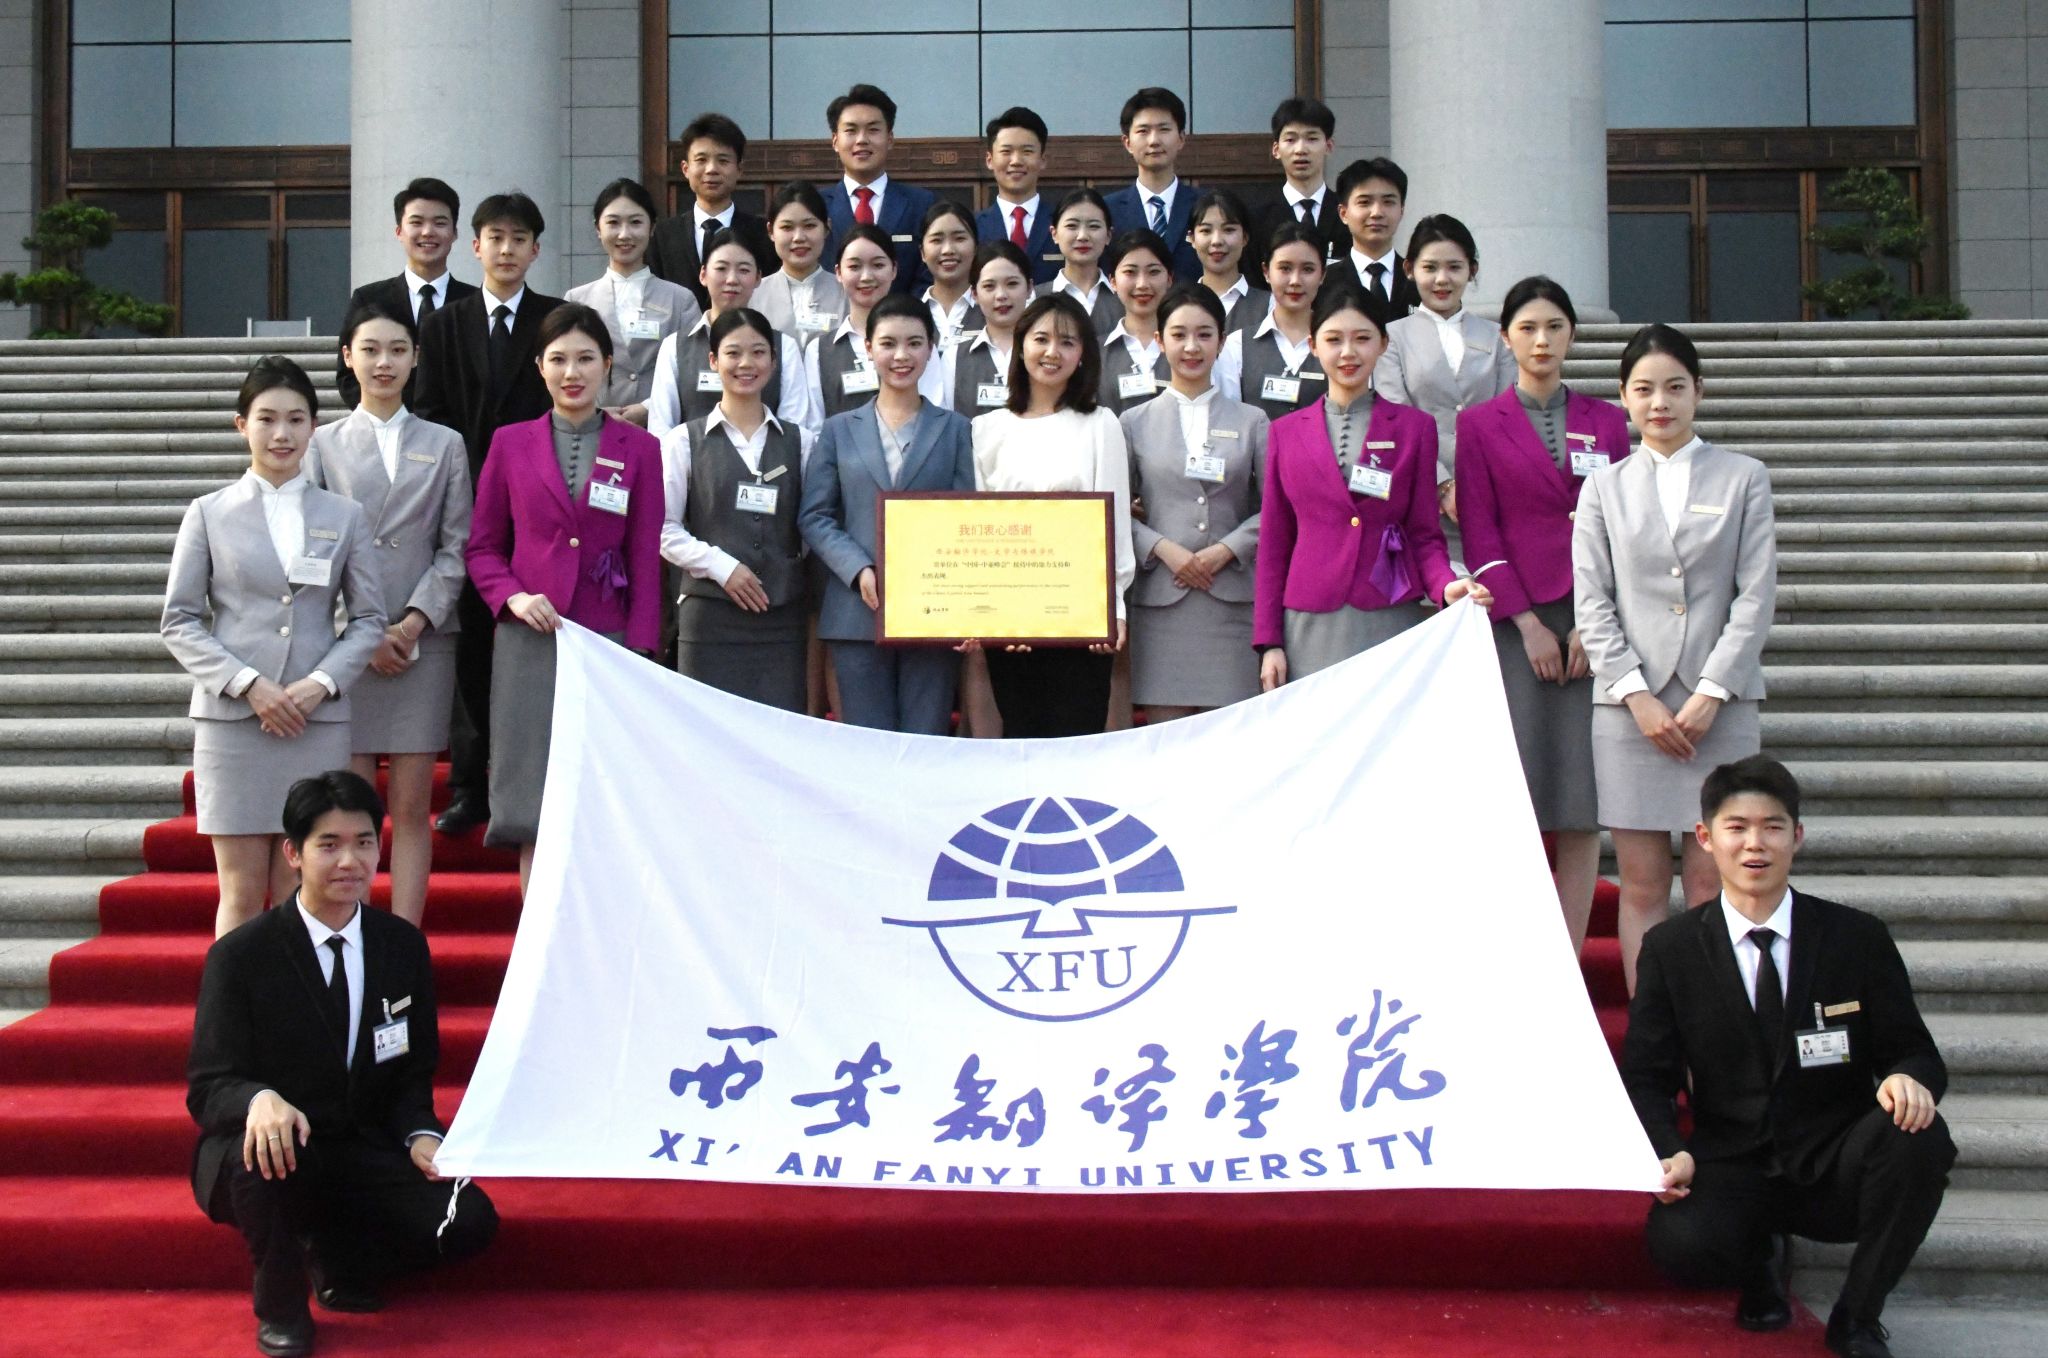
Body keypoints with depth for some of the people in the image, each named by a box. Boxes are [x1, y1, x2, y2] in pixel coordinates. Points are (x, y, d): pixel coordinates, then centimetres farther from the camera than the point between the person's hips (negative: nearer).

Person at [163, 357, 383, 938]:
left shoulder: (343, 515, 10)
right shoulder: (209, 513, 8)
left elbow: (368, 619, 9)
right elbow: (179, 621, 4)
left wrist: (321, 683, -8)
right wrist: (248, 684, -10)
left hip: (318, 719, 1)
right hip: (231, 717, -1)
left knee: (298, 892, 2)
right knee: (242, 891, -1)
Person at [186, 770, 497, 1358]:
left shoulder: (403, 945, 4)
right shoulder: (240, 956, -9)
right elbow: (207, 1087, -12)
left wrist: (420, 1135, -11)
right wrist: (259, 1101, -36)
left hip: (365, 1154, 3)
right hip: (273, 1154, -3)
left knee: (470, 1222, -19)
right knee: (263, 1152, -38)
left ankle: (338, 1259, 11)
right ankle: (280, 1306, -9)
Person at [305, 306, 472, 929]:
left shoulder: (444, 445, 11)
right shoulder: (323, 444, 9)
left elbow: (456, 547, 5)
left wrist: (415, 621, -9)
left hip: (424, 643, 1)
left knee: (411, 808, 0)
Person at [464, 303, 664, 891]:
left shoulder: (639, 449, 7)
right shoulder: (511, 443, 8)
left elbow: (645, 560, 5)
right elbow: (482, 546, 12)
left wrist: (641, 654, -1)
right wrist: (512, 597, -7)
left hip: (607, 640, 0)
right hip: (532, 641, 0)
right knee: (534, 810, -2)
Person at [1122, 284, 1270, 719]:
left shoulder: (1251, 421, 11)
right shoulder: (1136, 422, 10)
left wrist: (1226, 550, -8)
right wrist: (1162, 548, -9)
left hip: (1232, 597, 0)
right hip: (1161, 598, 0)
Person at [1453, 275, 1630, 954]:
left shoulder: (1605, 422, 12)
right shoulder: (1479, 424, 7)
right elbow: (1479, 533, 0)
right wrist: (1527, 623, -8)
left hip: (1590, 625, 2)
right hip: (1514, 623, -2)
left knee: (1583, 799, -2)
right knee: (1517, 797, -5)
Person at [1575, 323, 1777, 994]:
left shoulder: (1744, 477, 9)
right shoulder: (1604, 486, 12)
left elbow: (1756, 594, 2)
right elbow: (1590, 603, 5)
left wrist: (1710, 694, -8)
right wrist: (1639, 697, -6)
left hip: (1720, 703, -1)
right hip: (1629, 704, 1)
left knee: (1711, 882, -3)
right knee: (1642, 883, 0)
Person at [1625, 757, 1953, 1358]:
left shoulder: (1859, 938, 2)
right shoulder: (1671, 948, 2)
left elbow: (1911, 1049, 3)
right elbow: (1645, 1076, 2)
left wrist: (1910, 1079, -23)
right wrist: (1669, 1153, -18)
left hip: (1837, 1167, 1)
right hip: (1731, 1169, -1)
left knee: (1919, 1137, -31)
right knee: (1682, 1245, -33)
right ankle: (1759, 1260, 9)